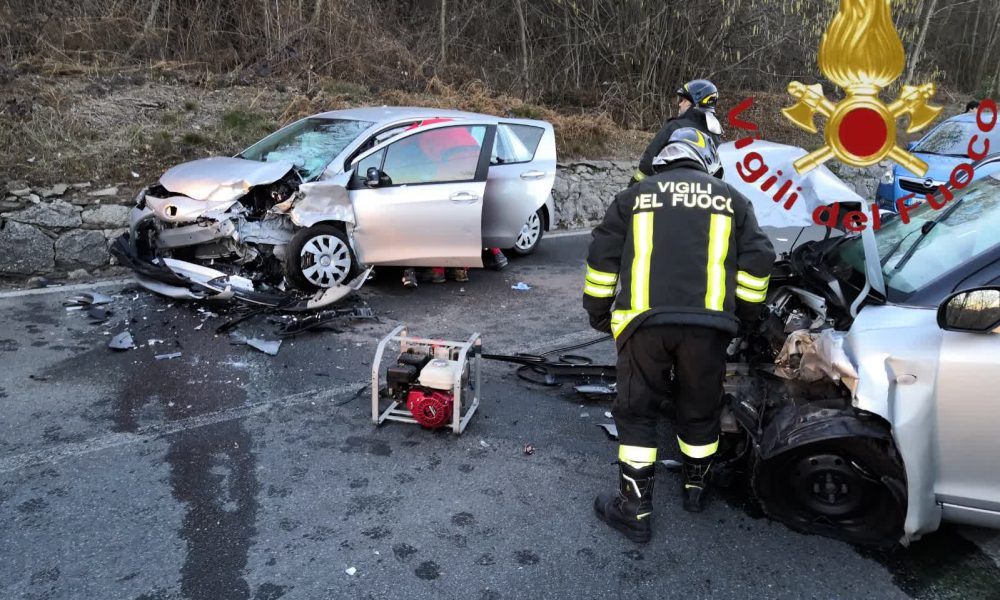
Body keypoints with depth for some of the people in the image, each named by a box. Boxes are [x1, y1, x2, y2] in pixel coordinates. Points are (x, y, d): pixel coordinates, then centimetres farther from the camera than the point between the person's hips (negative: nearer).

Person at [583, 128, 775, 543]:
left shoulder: (635, 195, 13)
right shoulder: (731, 198, 16)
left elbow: (602, 256, 8)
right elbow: (758, 261, 10)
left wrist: (598, 310, 18)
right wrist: (745, 314, 22)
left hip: (644, 321, -1)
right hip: (709, 325, 2)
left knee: (636, 412, 9)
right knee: (700, 410, 20)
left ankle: (634, 510, 12)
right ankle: (696, 488, 38)